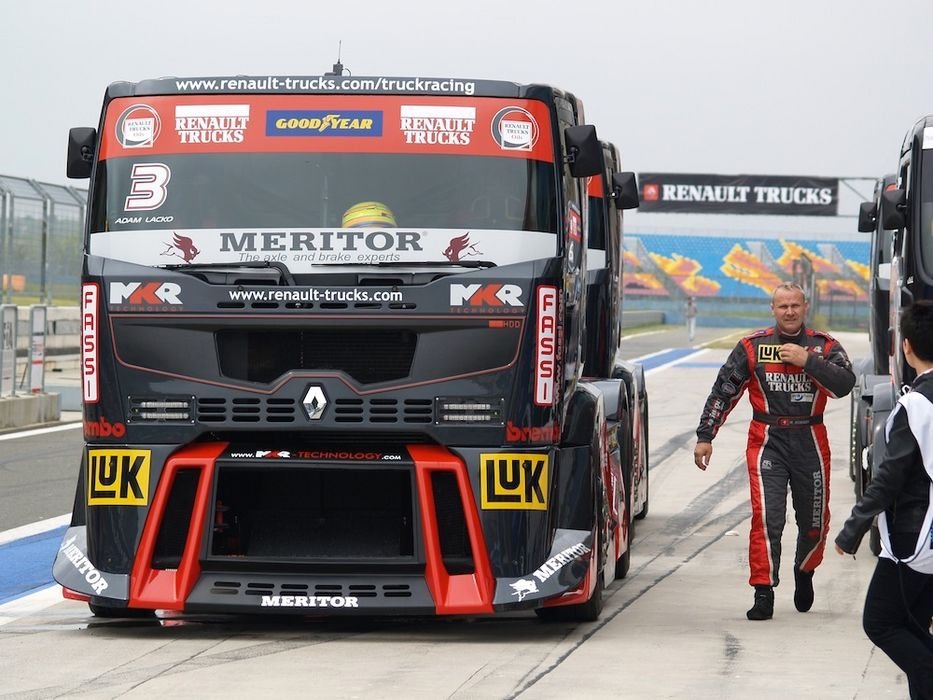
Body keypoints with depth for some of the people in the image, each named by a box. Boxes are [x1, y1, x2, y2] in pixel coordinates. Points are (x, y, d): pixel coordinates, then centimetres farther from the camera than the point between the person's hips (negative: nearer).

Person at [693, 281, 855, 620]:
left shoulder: (824, 346, 3)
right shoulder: (753, 346, 3)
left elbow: (844, 384, -12)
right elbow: (723, 391, 5)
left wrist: (806, 360, -18)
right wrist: (705, 436, 1)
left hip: (810, 442, 1)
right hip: (767, 440, -1)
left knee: (814, 520, 12)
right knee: (766, 517, -13)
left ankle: (804, 573, 40)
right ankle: (763, 594, -10)